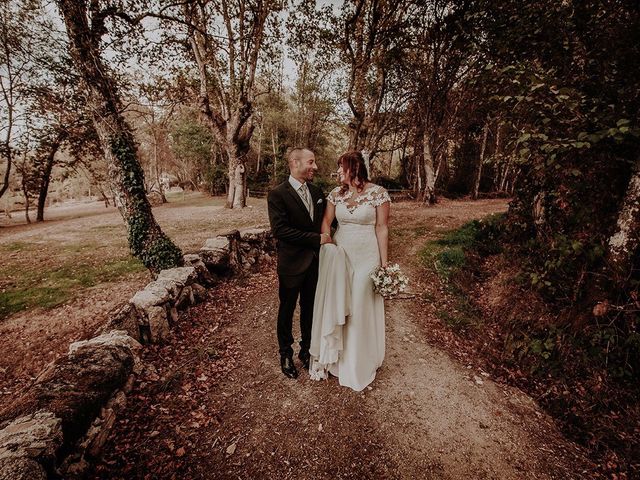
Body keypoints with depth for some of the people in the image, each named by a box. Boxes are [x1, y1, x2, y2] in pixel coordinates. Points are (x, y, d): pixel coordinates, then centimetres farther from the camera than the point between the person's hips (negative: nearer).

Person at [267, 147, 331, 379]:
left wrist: (326, 238, -3)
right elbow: (280, 230, -22)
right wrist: (317, 239, -20)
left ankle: (306, 350, 40)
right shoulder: (277, 194, -13)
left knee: (310, 308, 18)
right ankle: (285, 354, 36)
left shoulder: (317, 191, 6)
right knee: (287, 309, 14)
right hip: (292, 263, -5)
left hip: (315, 261, 5)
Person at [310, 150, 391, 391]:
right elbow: (326, 222, 6)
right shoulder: (336, 193, 3)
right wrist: (326, 249, -8)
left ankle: (360, 362, 32)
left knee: (361, 306, 7)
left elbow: (382, 229, -7)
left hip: (366, 256, -3)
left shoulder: (378, 193, -8)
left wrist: (384, 264, -7)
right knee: (335, 304, 10)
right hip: (338, 255, 4)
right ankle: (336, 356, 34)